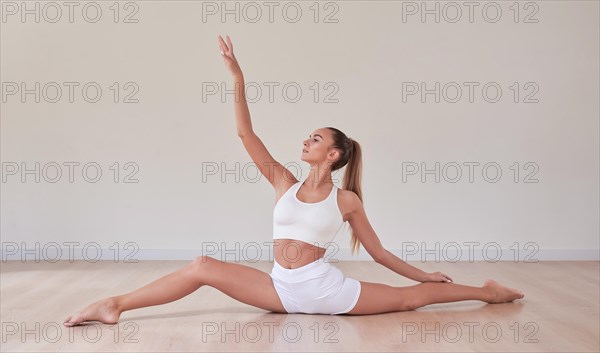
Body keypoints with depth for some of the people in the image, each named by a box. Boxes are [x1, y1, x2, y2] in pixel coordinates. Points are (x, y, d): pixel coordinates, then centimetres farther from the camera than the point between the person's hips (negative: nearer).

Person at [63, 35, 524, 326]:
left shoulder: (347, 200, 0)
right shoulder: (285, 183, 6)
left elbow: (379, 252, 9)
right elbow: (246, 135, -2)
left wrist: (424, 273, 11)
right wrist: (238, 79, -8)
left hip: (326, 287, -2)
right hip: (283, 288, 2)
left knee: (411, 298, -4)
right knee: (203, 267, -13)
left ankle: (486, 292, 20)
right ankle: (115, 305, -10)